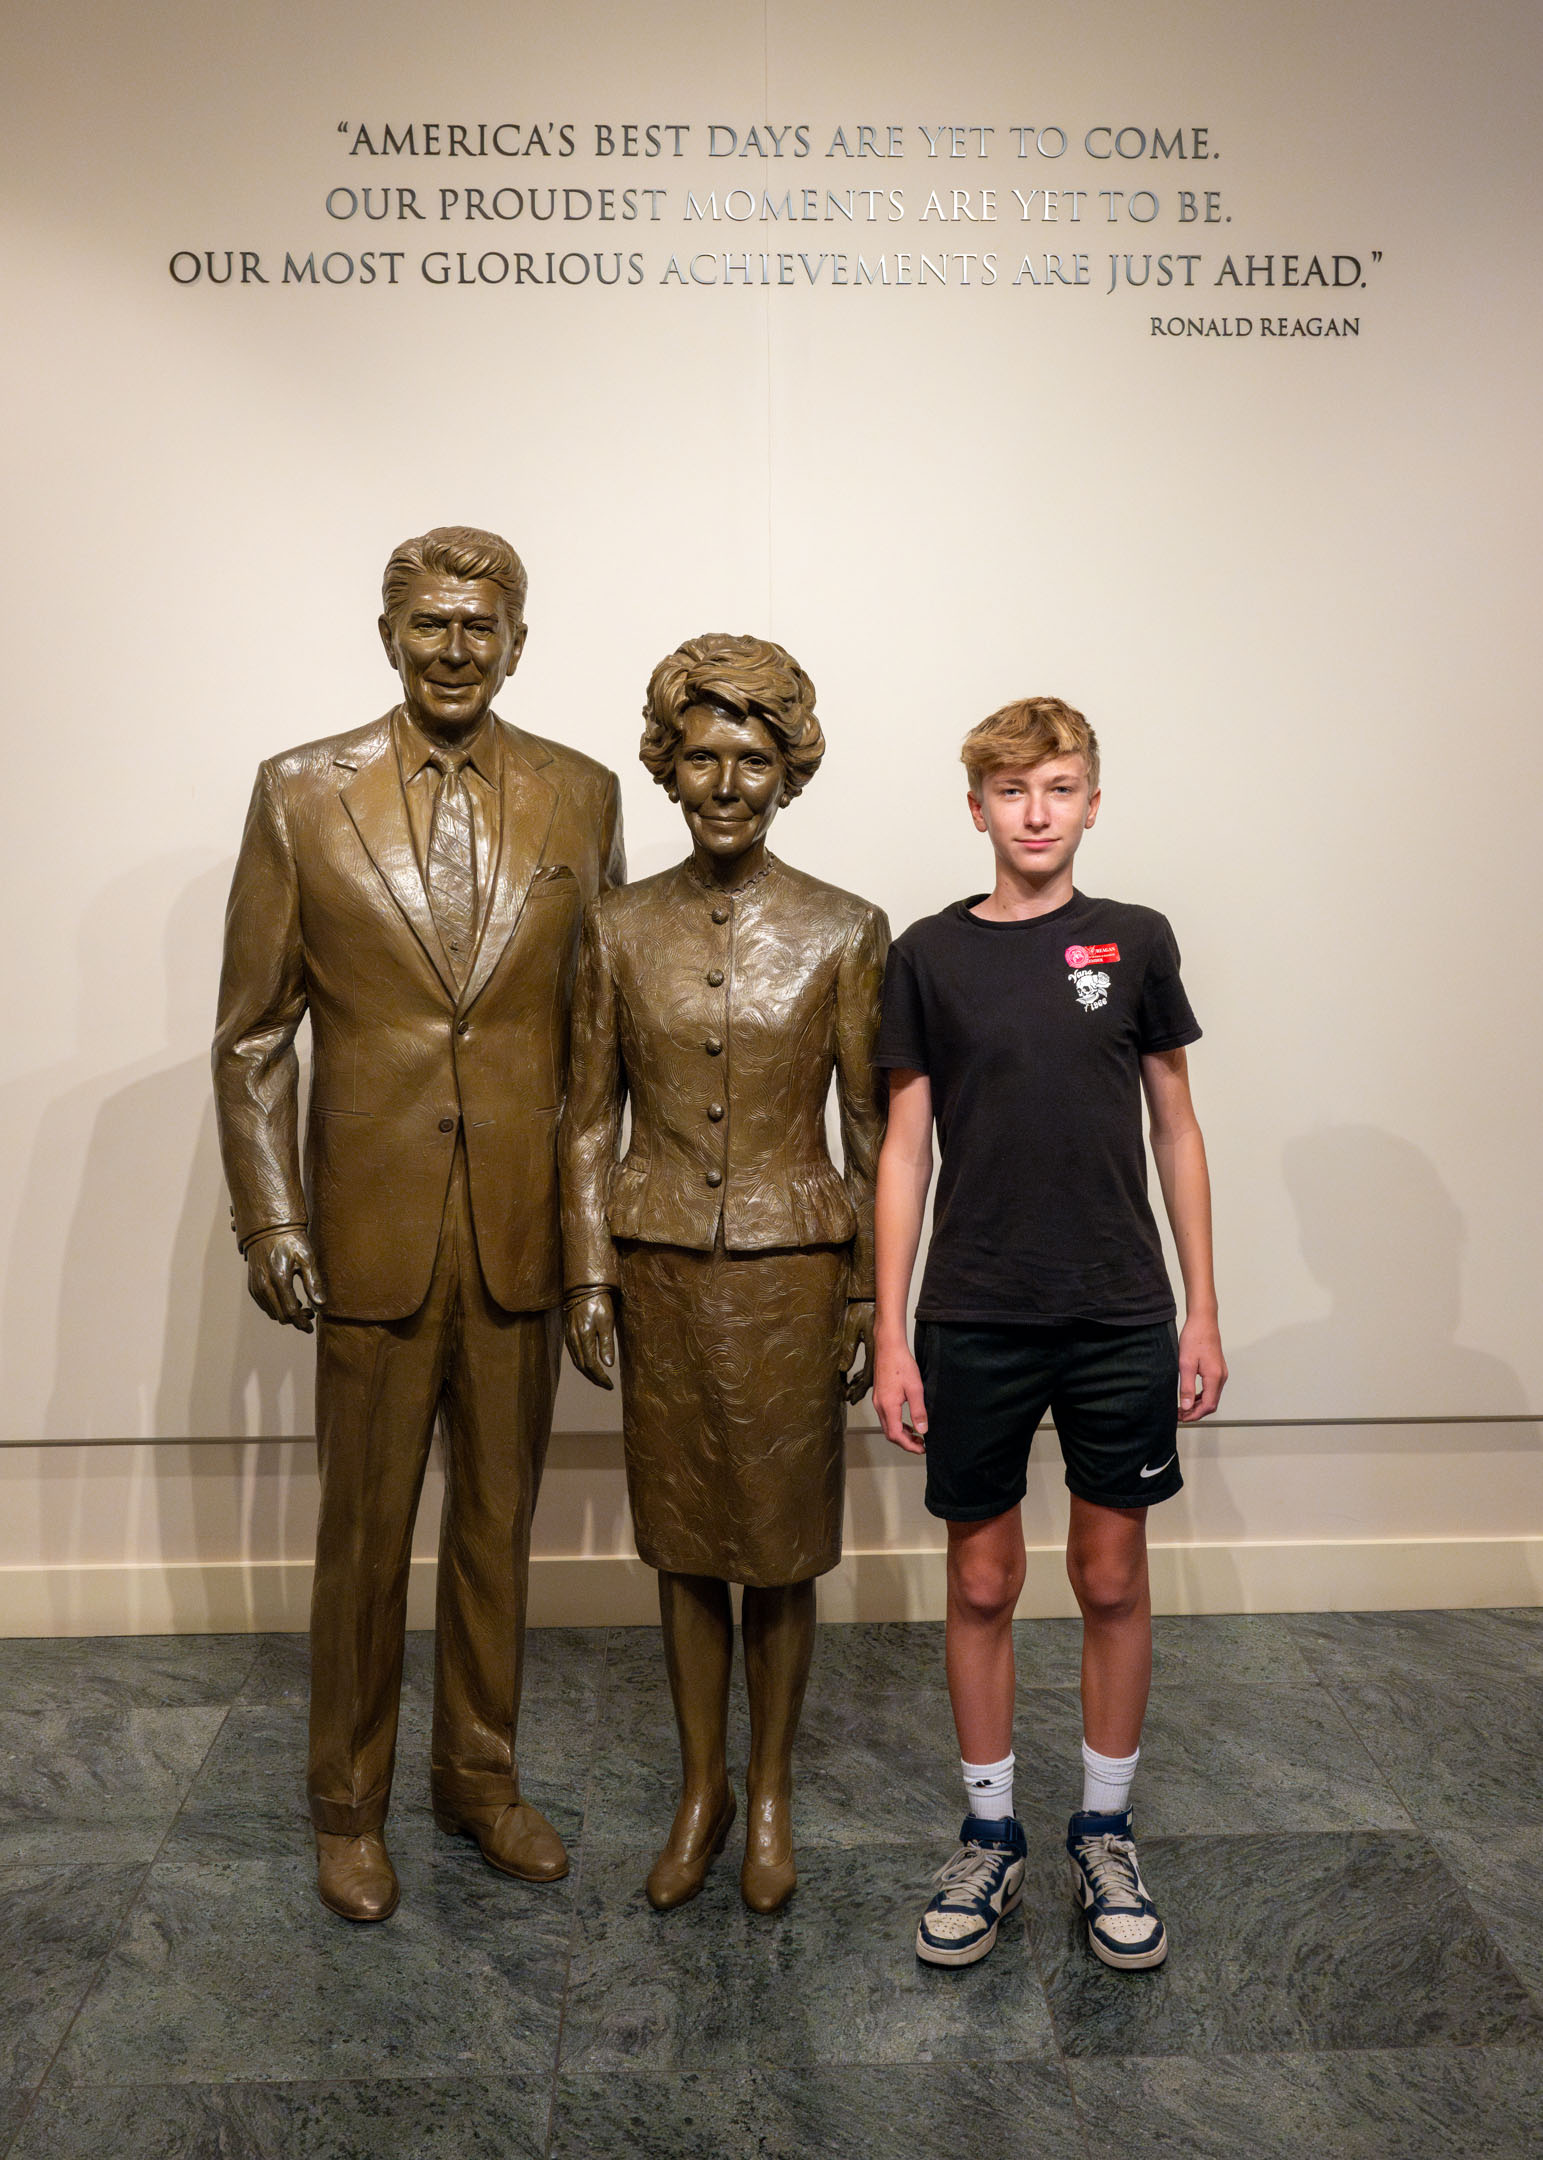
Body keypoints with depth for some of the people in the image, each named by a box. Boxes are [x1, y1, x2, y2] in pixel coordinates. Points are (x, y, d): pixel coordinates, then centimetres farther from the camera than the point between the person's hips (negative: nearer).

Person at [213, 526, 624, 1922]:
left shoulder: (582, 796, 3)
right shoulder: (302, 794, -1)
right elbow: (253, 1032, 0)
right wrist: (269, 1218, -6)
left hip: (523, 1230, 2)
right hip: (371, 1230, -1)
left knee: (499, 1523, 16)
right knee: (365, 1536, 12)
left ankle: (482, 1776, 36)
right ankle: (350, 1805, 33)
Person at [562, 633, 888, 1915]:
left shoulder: (844, 933, -4)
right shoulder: (620, 930, 0)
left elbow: (871, 1128, -1)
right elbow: (590, 1121, 4)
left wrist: (872, 1296, -1)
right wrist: (589, 1280, -2)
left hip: (789, 1270, -1)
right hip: (661, 1268, 2)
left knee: (781, 1543, 11)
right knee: (684, 1540, 14)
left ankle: (772, 1794, 32)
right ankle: (701, 1790, 33)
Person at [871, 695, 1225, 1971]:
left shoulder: (1135, 942, 3)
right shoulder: (932, 954, 0)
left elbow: (1176, 1129, 7)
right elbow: (906, 1149, 1)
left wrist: (1201, 1313, 3)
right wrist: (891, 1335, -2)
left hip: (1121, 1316, 1)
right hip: (974, 1323, 0)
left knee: (1113, 1577, 11)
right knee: (983, 1580, 10)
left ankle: (1105, 1836, 30)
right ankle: (990, 1838, 28)